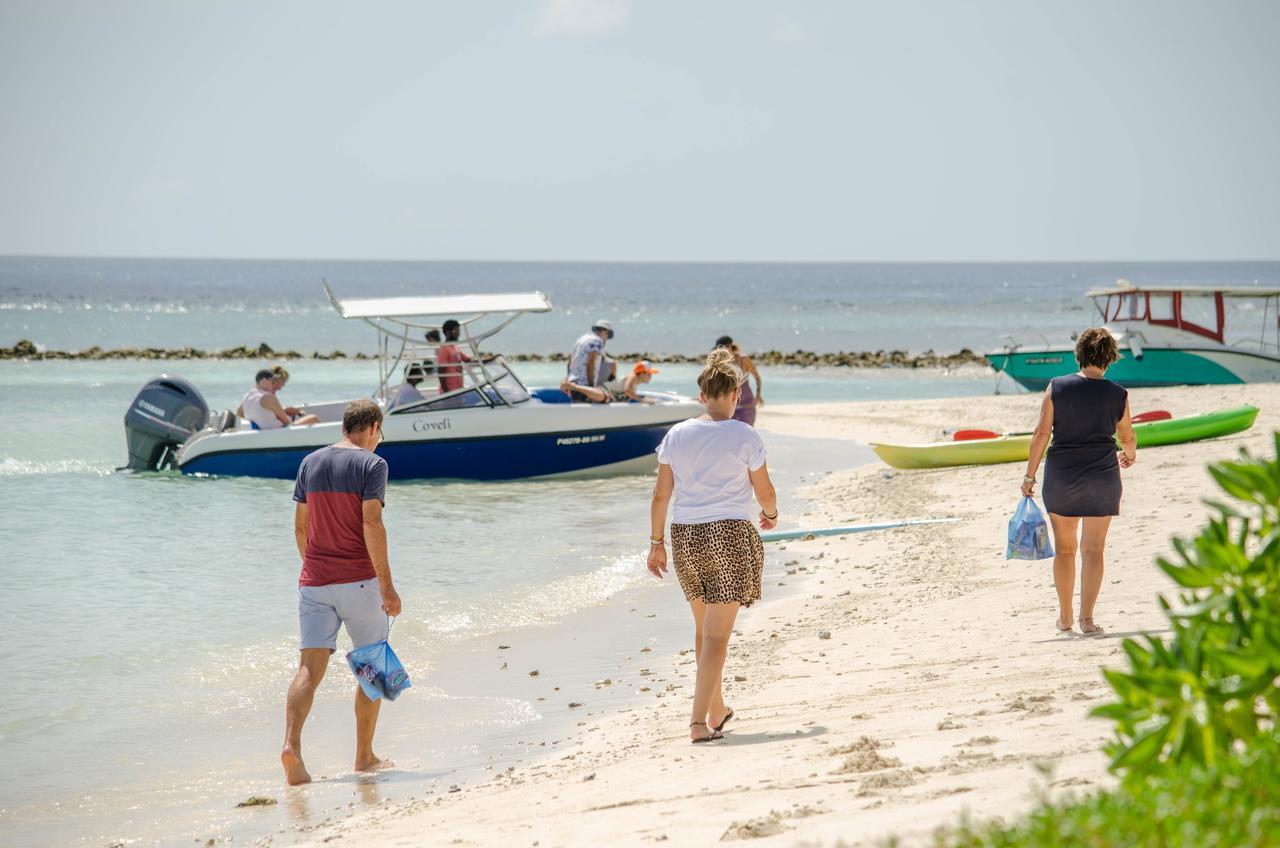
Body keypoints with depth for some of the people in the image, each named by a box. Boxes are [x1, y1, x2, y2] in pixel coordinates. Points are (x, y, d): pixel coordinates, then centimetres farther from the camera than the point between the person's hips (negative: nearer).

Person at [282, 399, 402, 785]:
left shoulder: (310, 463, 10)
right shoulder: (371, 464, -7)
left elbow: (300, 526, 13)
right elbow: (371, 525, -16)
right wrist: (386, 585, -14)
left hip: (314, 581, 4)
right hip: (358, 580, -4)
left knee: (310, 668, -1)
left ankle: (291, 743, -23)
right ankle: (364, 756, 17)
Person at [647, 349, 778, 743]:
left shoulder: (676, 435, 4)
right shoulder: (743, 436, -7)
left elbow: (660, 495, 5)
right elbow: (765, 492, 0)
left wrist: (656, 542, 14)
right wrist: (771, 514, 22)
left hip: (685, 536, 5)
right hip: (730, 534, -4)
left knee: (704, 627, 20)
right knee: (717, 633, -4)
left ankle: (716, 708, 33)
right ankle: (699, 720, -13)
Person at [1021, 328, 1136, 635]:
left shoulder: (1057, 387, -5)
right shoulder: (1117, 395, -3)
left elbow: (1042, 433, -6)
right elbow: (1127, 438, 10)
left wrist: (1030, 476, 0)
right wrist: (1130, 455, 34)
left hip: (1061, 476, 1)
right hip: (1102, 477, -1)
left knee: (1064, 548, 13)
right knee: (1093, 549, 4)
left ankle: (1065, 618, 21)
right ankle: (1087, 618, -1)